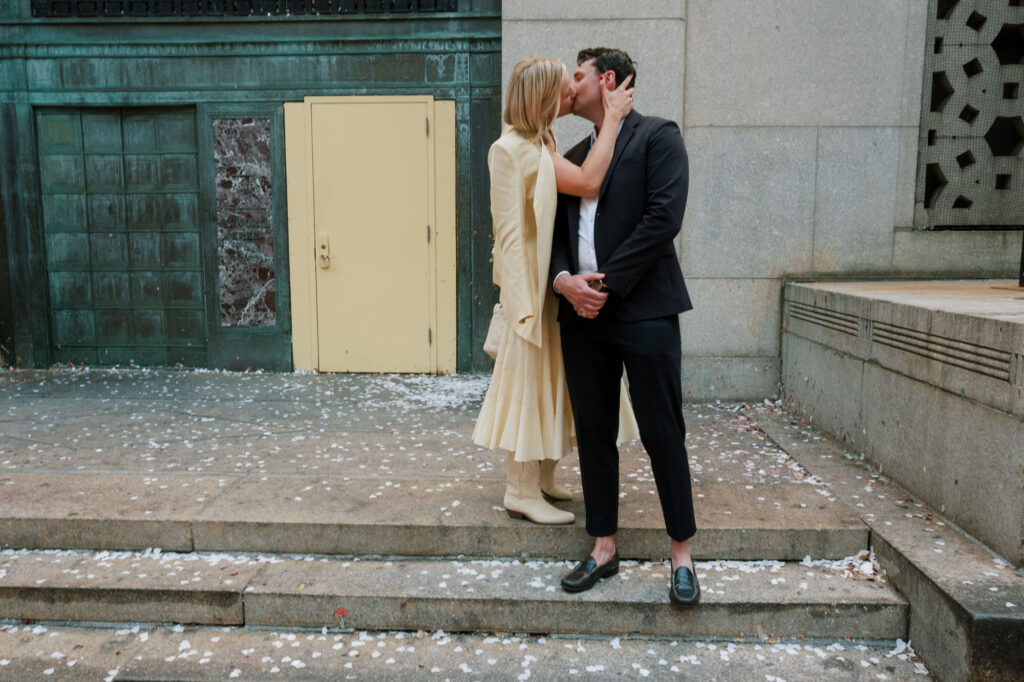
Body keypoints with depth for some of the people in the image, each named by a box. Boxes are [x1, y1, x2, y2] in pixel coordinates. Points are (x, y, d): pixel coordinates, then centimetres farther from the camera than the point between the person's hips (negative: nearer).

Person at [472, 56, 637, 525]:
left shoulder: (538, 146, 18)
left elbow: (582, 183, 9)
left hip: (551, 279, 10)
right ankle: (521, 492, 8)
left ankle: (541, 480, 27)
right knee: (530, 379, -4)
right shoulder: (518, 148, -16)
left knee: (547, 381, 14)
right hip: (531, 281, -10)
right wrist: (612, 120, -16)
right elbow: (589, 182, -23)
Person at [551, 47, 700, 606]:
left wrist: (606, 282, -14)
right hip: (582, 313, 6)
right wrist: (565, 281, -8)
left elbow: (663, 217, -12)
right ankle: (603, 548, 23)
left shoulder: (657, 136, 1)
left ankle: (681, 556, 17)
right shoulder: (574, 156, 20)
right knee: (593, 435, 10)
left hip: (643, 311, -6)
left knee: (663, 435, 0)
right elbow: (557, 232, 12)